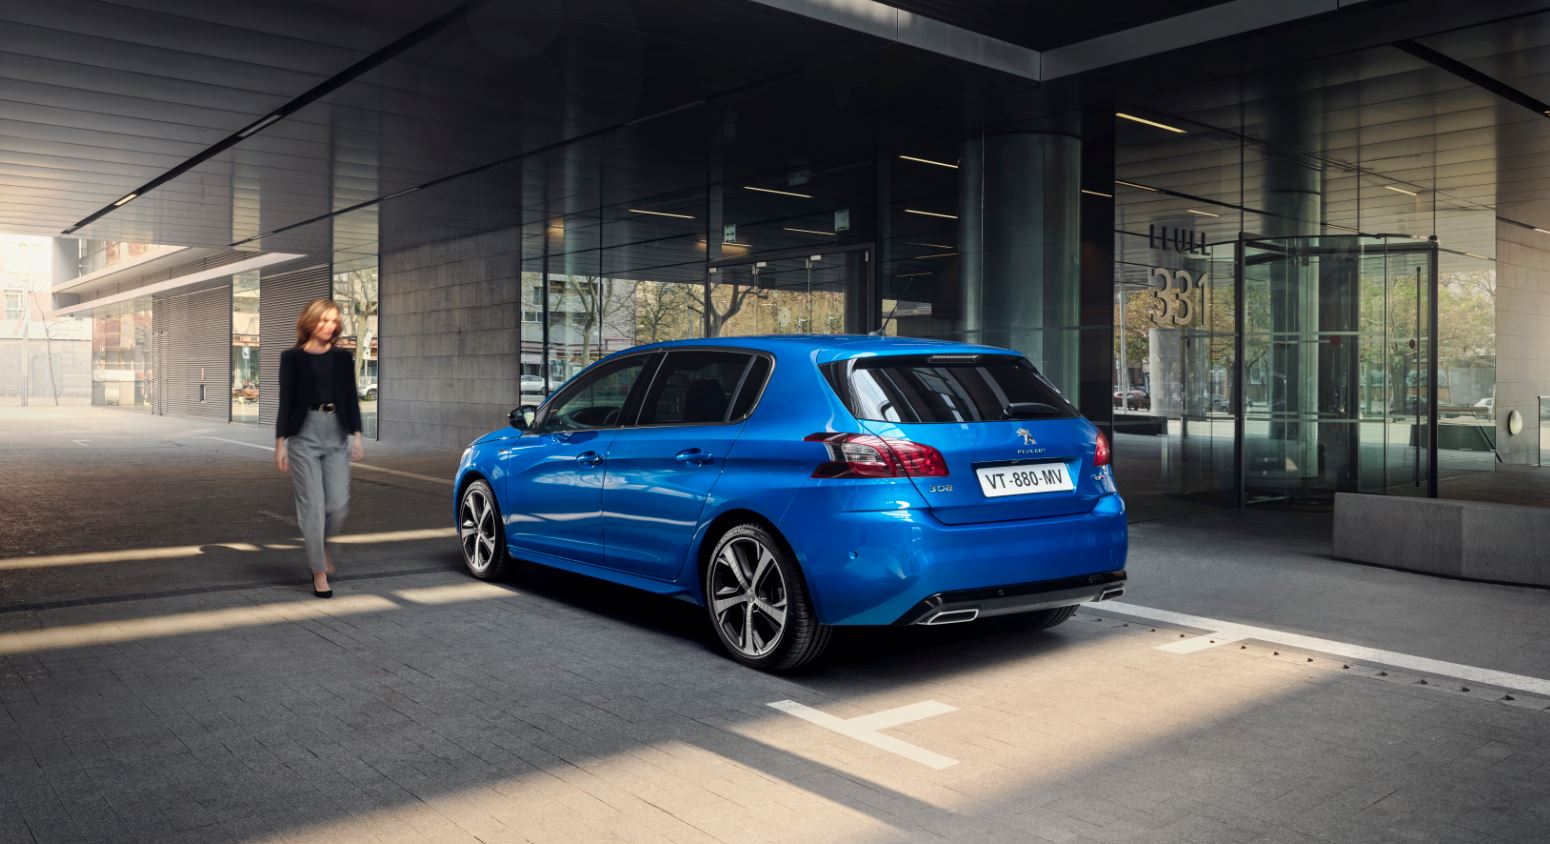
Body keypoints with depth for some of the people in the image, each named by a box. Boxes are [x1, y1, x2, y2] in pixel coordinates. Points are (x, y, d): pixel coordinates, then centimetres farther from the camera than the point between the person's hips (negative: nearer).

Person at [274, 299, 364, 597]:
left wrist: (356, 435, 0)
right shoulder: (292, 357, 2)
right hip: (304, 434, -2)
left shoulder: (343, 358, 10)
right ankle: (319, 572, 6)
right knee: (313, 505, -4)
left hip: (337, 435, 3)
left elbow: (351, 398, 9)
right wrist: (280, 442, -3)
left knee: (338, 505, -4)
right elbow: (286, 401, 1)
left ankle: (321, 547, 28)